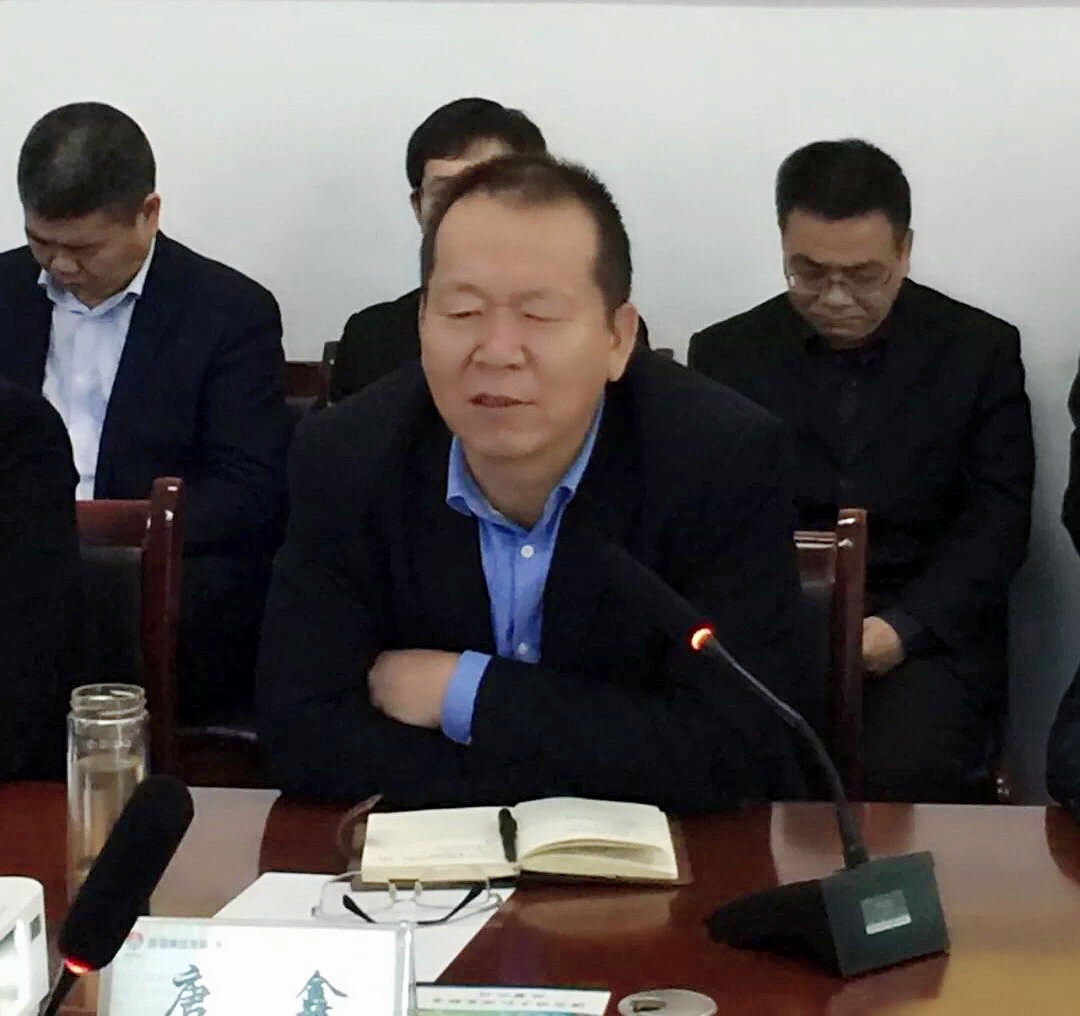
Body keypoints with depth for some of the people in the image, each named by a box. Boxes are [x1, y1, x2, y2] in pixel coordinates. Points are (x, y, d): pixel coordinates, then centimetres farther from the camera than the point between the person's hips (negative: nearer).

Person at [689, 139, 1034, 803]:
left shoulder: (981, 350, 7)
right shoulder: (726, 355, 10)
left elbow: (997, 521, 1)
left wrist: (903, 628, -16)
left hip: (930, 633, 0)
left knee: (907, 774, -31)